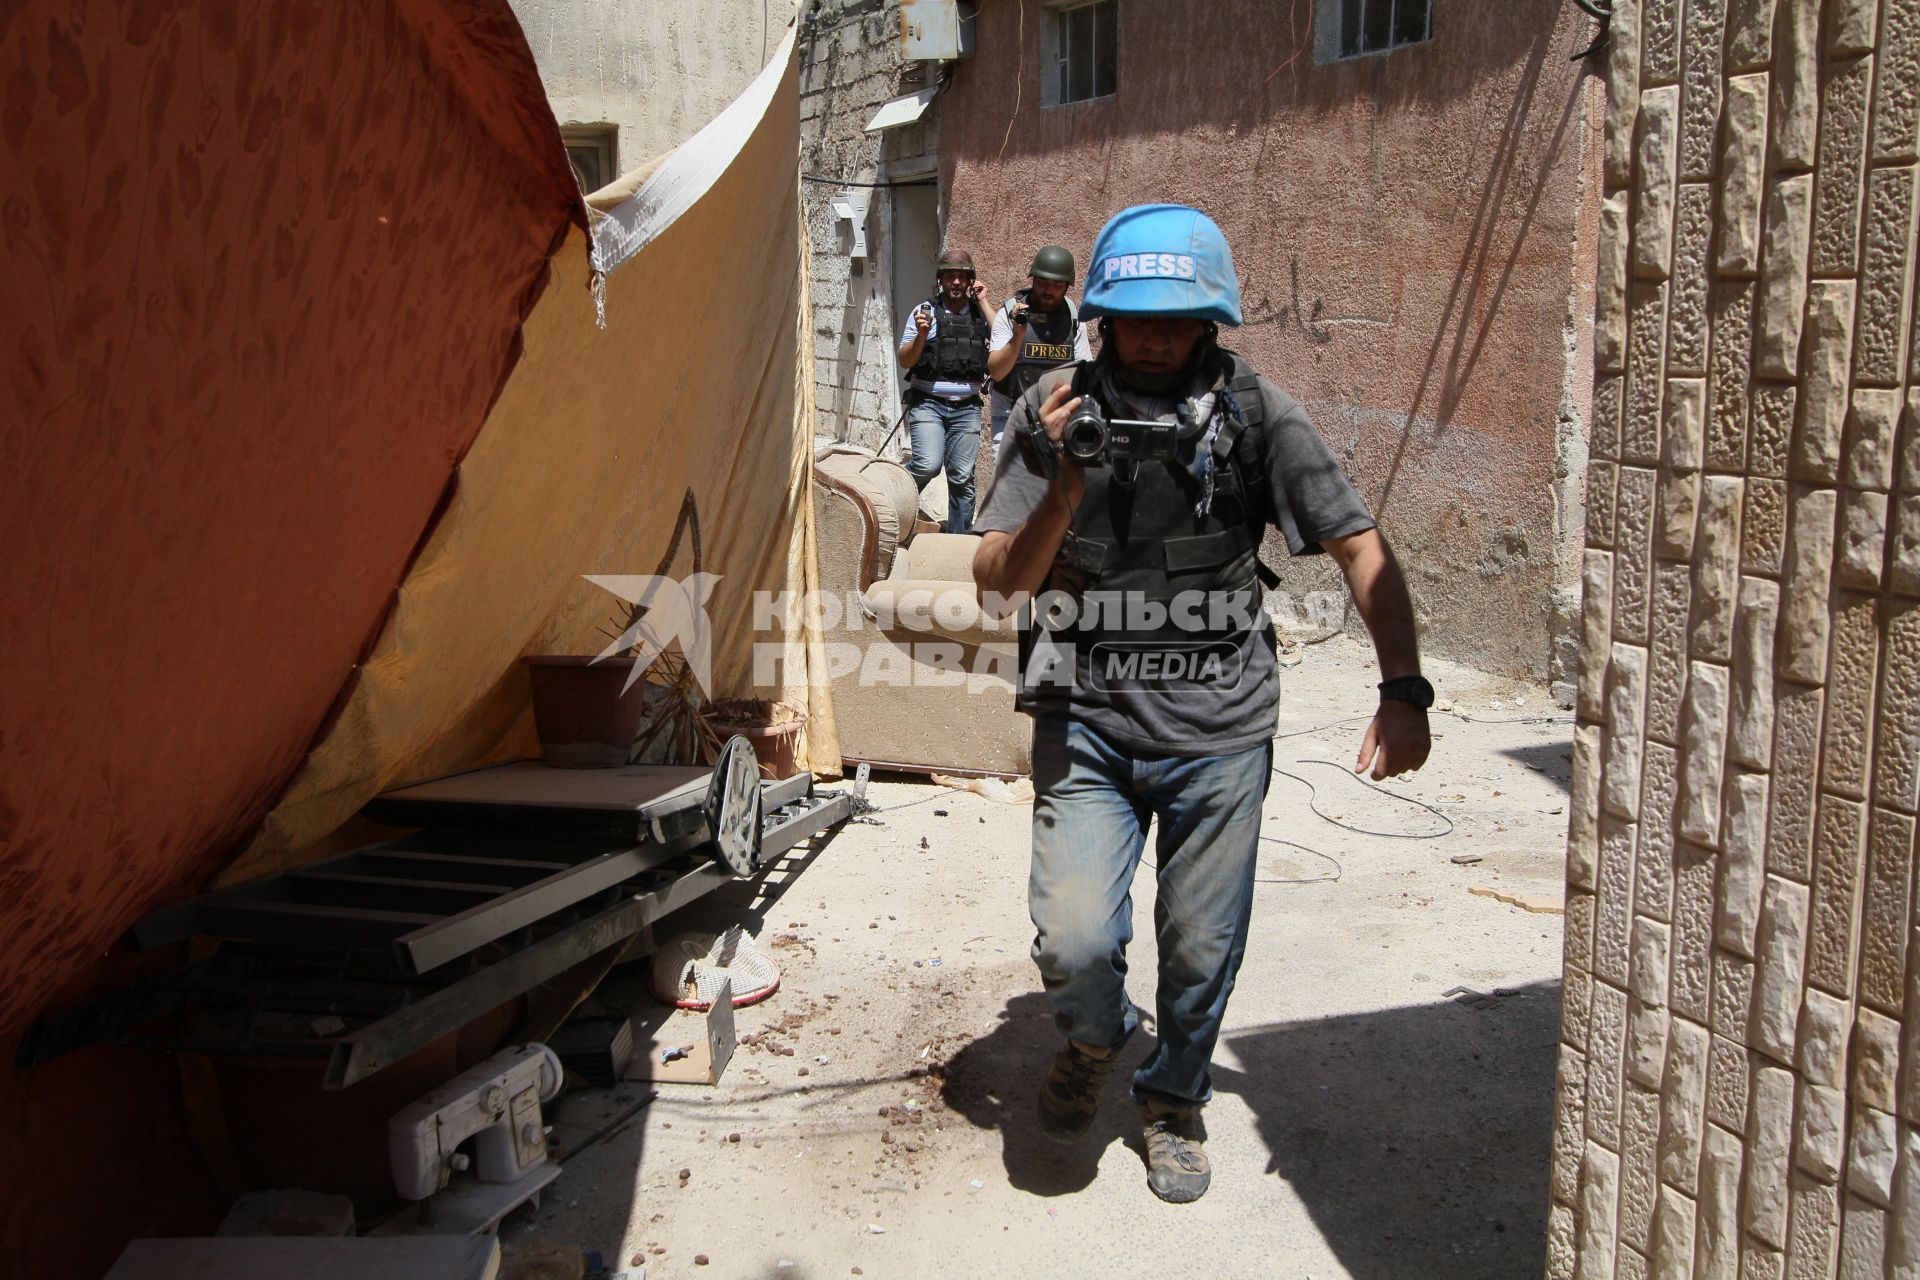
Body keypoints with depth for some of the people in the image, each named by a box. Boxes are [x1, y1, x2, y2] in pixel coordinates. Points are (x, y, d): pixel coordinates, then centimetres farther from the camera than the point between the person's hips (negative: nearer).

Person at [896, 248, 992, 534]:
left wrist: (983, 304, -2)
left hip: (966, 407, 3)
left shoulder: (979, 313, 12)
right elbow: (905, 361, 2)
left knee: (962, 478, 2)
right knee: (928, 465, -21)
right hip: (928, 403, -2)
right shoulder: (926, 311, 4)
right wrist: (921, 335, -15)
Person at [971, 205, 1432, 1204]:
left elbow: (1359, 546, -4)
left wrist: (1403, 690, -13)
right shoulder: (1056, 412, -4)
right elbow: (997, 583, -7)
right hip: (1086, 721, 0)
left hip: (1219, 731, 1)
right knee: (1074, 943, -10)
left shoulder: (1255, 415, -5)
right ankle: (1094, 1042, 27)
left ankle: (1174, 1102, 40)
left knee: (1201, 949, 10)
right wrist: (1067, 490, -24)